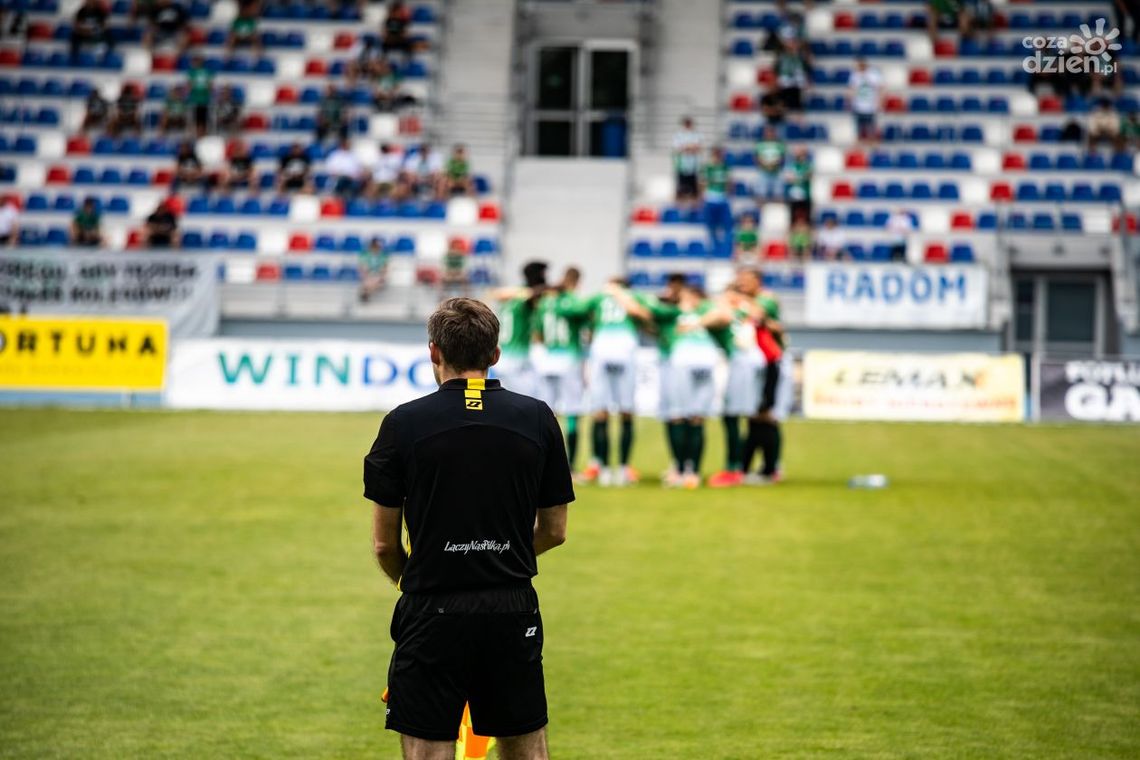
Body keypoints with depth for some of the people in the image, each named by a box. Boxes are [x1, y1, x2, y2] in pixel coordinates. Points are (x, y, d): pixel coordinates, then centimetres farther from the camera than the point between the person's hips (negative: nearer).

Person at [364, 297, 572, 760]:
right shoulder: (537, 419, 2)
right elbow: (554, 531, 9)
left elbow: (384, 543, 0)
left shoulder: (403, 424, -5)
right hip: (514, 614, 3)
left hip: (432, 617, -2)